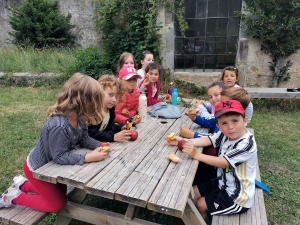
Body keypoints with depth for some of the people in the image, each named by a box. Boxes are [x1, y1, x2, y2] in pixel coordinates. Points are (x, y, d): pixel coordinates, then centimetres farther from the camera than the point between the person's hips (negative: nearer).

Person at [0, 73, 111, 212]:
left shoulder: (79, 118, -16)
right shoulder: (59, 126, -42)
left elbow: (84, 139, -6)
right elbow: (60, 157, -35)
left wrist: (100, 146, -22)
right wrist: (88, 157, -38)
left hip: (50, 164, 8)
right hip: (38, 168, -8)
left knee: (61, 193, 26)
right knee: (58, 204, 5)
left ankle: (23, 185, 35)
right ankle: (14, 197, 16)